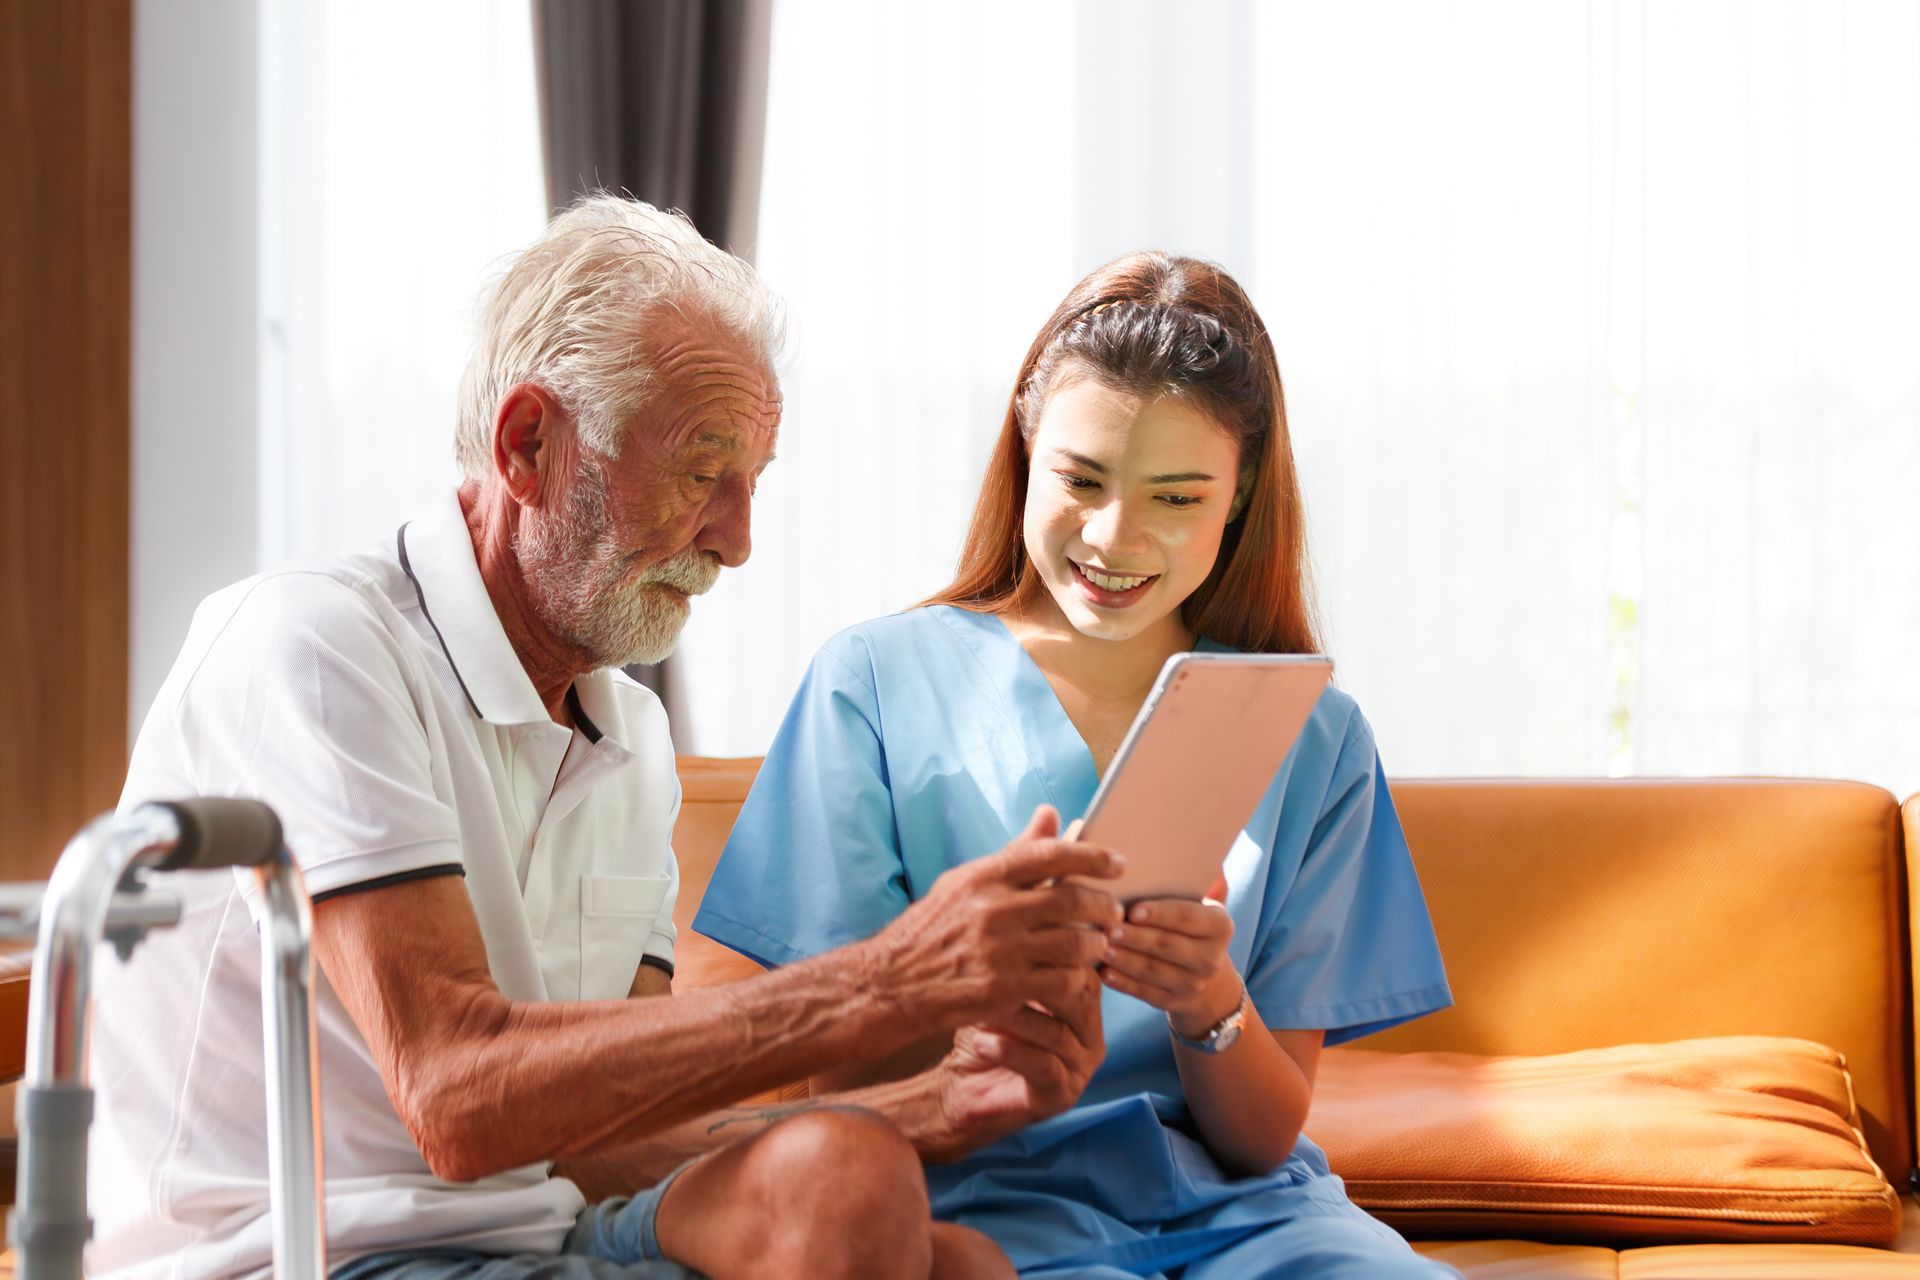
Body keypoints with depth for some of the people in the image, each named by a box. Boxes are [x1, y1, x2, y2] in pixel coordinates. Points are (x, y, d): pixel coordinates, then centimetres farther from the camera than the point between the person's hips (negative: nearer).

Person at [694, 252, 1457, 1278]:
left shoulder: (1311, 738, 10)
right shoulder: (878, 679, 3)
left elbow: (1265, 1136, 7)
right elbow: (843, 1081, 0)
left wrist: (1209, 1003, -16)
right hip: (986, 1197, -3)